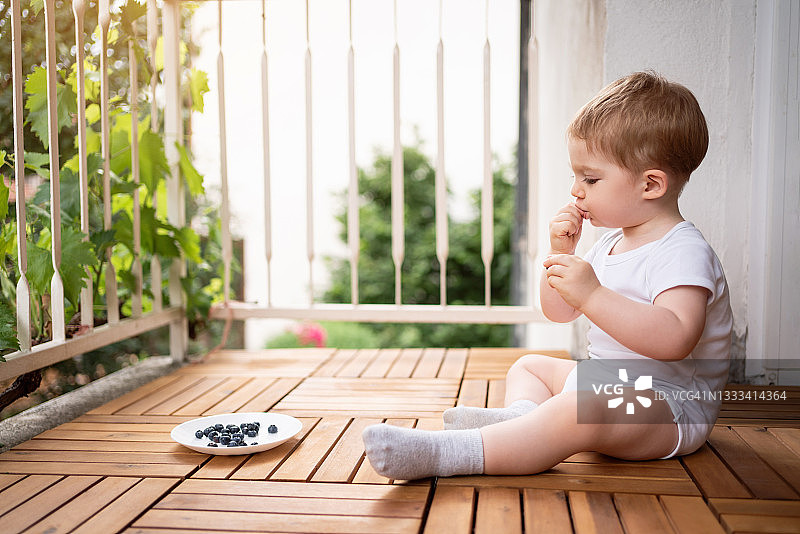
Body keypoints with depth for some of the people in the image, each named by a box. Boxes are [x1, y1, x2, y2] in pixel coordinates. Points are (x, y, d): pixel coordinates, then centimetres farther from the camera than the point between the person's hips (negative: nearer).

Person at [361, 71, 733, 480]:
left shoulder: (683, 251, -19)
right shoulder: (610, 244, 12)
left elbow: (675, 340, -36)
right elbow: (558, 311, 14)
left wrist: (592, 295, -41)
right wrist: (561, 253, -3)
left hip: (670, 408, -10)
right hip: (605, 386, 10)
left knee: (582, 409, -38)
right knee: (529, 365, 21)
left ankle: (447, 454, -45)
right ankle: (522, 417, -13)